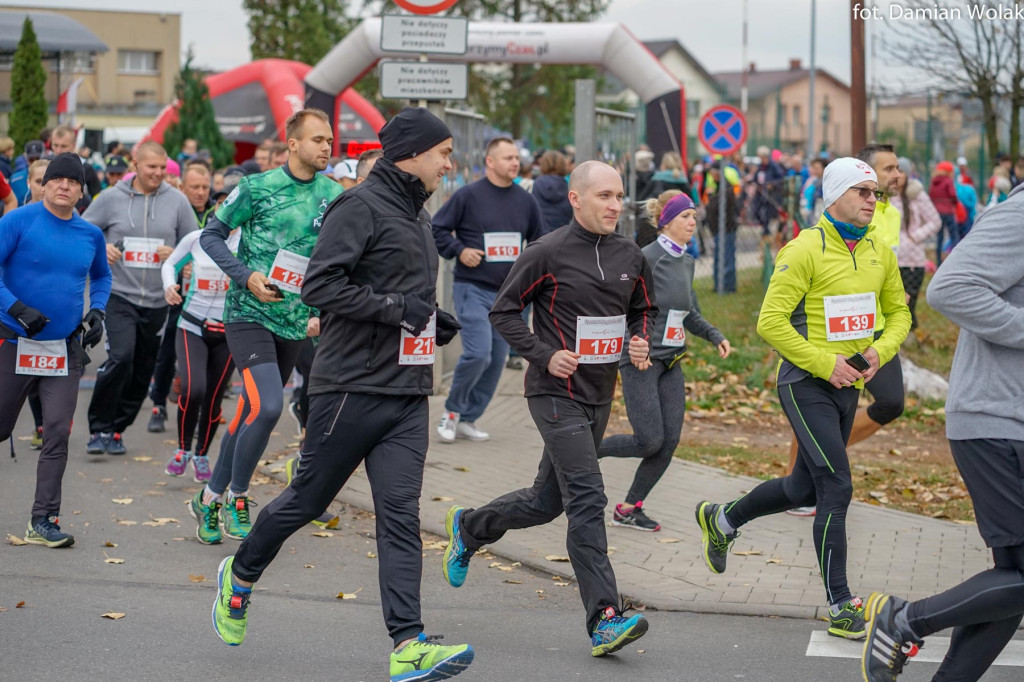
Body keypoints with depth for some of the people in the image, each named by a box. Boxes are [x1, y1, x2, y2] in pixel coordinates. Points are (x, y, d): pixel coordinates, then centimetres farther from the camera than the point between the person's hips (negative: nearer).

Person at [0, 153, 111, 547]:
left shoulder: (90, 235, 6)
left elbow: (101, 276, 24)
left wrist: (97, 310, 7)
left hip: (64, 349, 3)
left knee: (57, 434, -4)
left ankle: (43, 521, 0)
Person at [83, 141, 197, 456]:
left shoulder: (177, 201, 3)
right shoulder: (111, 198, 0)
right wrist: (99, 248, -13)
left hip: (158, 300, 3)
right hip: (119, 294, -3)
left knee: (143, 371, 8)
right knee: (120, 358, -19)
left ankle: (117, 430, 24)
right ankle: (99, 428, -5)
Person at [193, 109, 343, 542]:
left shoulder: (335, 197, 4)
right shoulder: (256, 188, -7)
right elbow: (211, 235, -2)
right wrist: (247, 277, -14)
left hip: (295, 323, 5)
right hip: (249, 315, -5)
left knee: (251, 412, 11)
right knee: (267, 406, -19)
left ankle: (212, 495, 27)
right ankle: (237, 497, 0)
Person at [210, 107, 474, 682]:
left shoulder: (418, 214, 18)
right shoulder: (362, 207, -10)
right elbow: (321, 286, -19)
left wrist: (432, 320, 12)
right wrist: (396, 306, -19)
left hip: (409, 394, 7)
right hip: (354, 386, -7)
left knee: (401, 515, -2)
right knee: (308, 499, 7)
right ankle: (240, 576, 32)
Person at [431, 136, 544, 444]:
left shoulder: (526, 200, 9)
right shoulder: (468, 196, -6)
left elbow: (540, 239, 21)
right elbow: (437, 230, -1)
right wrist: (459, 250, -13)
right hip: (473, 289, -6)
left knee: (497, 360, 6)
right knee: (478, 353, -17)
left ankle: (468, 419, 19)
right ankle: (452, 410, 4)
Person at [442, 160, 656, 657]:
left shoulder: (630, 256, 7)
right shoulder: (547, 253, -10)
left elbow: (644, 310, 21)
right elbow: (503, 311, -5)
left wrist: (640, 342, 0)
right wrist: (545, 355, -15)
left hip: (599, 396, 7)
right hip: (556, 394, -7)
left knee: (547, 501, 16)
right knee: (587, 499, -16)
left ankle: (468, 527, 42)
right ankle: (604, 620, -16)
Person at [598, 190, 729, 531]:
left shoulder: (687, 262, 12)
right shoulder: (649, 257, -13)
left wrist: (715, 336, 7)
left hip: (671, 362, 8)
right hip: (641, 360, -8)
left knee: (669, 441, 1)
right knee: (650, 441, -10)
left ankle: (630, 508, 13)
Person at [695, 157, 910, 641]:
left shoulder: (879, 253, 7)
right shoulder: (805, 250, -14)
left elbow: (898, 312, 18)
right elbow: (771, 321, -17)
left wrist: (880, 351, -2)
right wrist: (825, 363, -18)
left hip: (848, 385, 8)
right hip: (806, 384, -8)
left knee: (806, 488, 17)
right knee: (837, 488, -12)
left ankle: (721, 520, 41)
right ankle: (841, 608, -4)